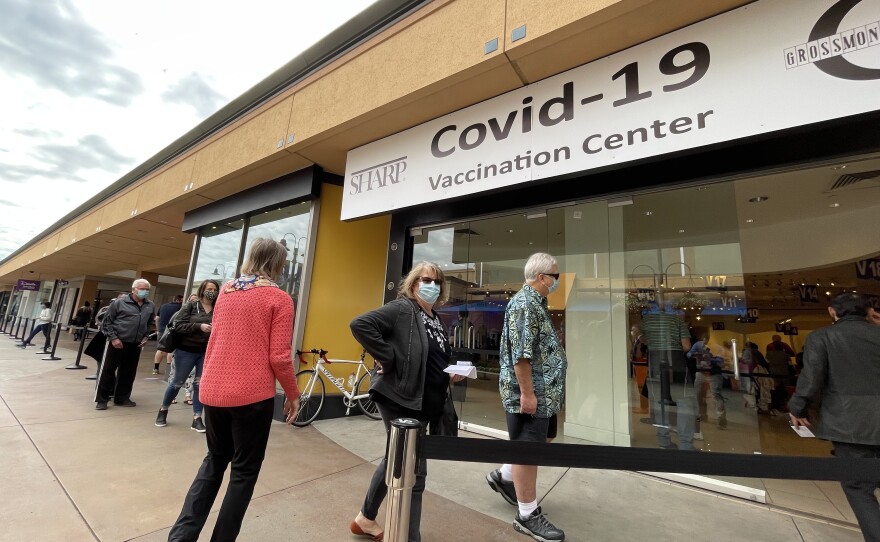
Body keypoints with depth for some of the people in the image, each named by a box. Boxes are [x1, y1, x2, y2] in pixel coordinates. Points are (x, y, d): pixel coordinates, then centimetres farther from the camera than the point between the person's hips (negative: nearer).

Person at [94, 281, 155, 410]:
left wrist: (145, 336, 6)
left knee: (128, 373, 11)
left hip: (135, 345, 4)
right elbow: (107, 321, -4)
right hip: (117, 342, -4)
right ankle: (101, 399, 16)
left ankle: (122, 398, 23)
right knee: (108, 371, 3)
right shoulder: (120, 302, -7)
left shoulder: (151, 306, 6)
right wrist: (113, 337, -11)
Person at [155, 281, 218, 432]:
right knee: (177, 382, 14)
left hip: (207, 352, 1)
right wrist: (199, 326, -21)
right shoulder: (191, 305, -5)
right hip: (186, 350, -1)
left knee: (200, 384, 5)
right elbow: (178, 325, -9)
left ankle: (197, 418, 14)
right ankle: (163, 410, 39)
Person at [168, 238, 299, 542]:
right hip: (252, 395, -6)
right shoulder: (279, 298, -11)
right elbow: (279, 357, -14)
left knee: (215, 459, 26)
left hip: (212, 391, 6)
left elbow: (215, 342, 17)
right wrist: (293, 394, 0)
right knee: (244, 470, 14)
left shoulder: (225, 291, 8)